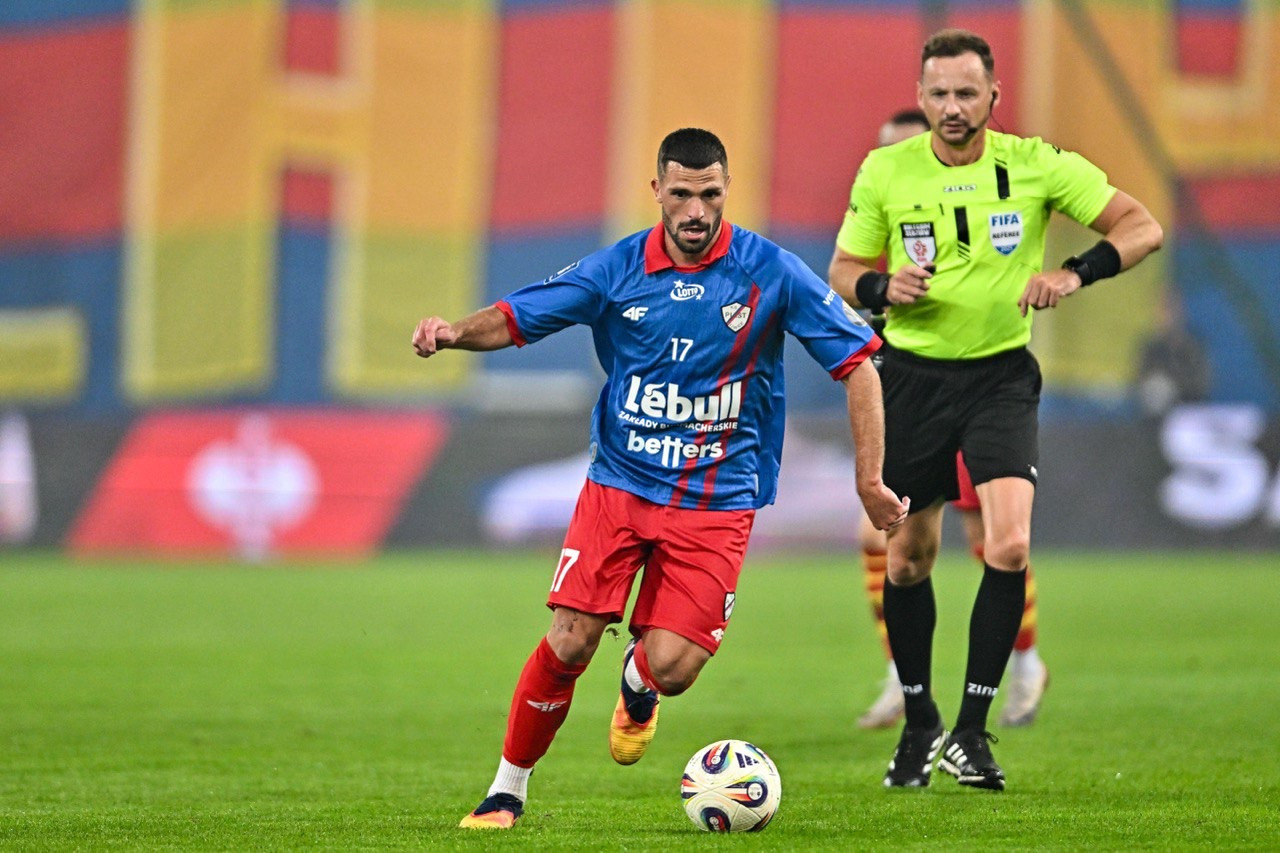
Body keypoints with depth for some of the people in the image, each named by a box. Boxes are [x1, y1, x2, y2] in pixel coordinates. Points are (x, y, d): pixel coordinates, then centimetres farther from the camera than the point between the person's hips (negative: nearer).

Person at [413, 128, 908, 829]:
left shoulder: (771, 273, -6)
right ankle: (507, 790, 8)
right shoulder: (616, 271, -2)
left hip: (716, 500, -1)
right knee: (567, 645, -12)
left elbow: (857, 362, -1)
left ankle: (637, 682, 28)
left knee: (671, 668, -12)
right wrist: (454, 332, -20)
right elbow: (514, 318, 2)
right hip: (618, 483, 1)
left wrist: (869, 480, -5)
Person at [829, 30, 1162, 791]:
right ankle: (920, 722, 28)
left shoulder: (1036, 165, -8)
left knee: (1009, 545, -19)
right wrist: (880, 288, -16)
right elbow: (844, 268, 7)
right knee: (909, 557, 7)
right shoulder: (884, 173, -4)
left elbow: (1143, 227, -5)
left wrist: (1076, 272, -22)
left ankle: (972, 729, -9)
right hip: (913, 377, 2)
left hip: (1001, 376, -1)